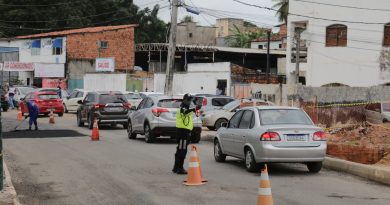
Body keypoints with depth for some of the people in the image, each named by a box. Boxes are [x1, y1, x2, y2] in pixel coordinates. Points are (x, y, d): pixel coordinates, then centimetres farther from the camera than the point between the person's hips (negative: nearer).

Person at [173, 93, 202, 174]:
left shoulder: (186, 108, 22)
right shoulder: (182, 108, -11)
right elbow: (185, 112, -36)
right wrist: (194, 109, -52)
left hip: (185, 131, 11)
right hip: (183, 131, -11)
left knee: (180, 150, 15)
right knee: (182, 150, -11)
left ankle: (176, 168, 22)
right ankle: (180, 168, -11)